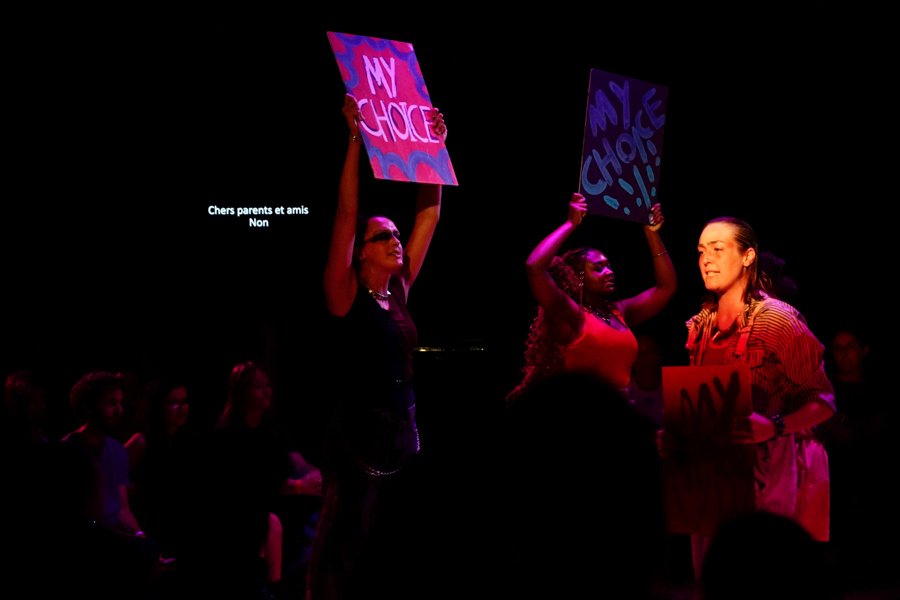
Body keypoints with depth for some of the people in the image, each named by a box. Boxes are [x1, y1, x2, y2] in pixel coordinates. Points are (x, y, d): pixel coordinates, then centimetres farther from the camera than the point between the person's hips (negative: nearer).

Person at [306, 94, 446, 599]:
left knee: (392, 554, 13)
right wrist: (355, 138, -20)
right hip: (359, 434, -7)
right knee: (343, 555, -2)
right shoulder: (346, 296, -6)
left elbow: (430, 214, 12)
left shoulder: (398, 291, 9)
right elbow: (346, 214, -16)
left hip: (405, 431, 7)